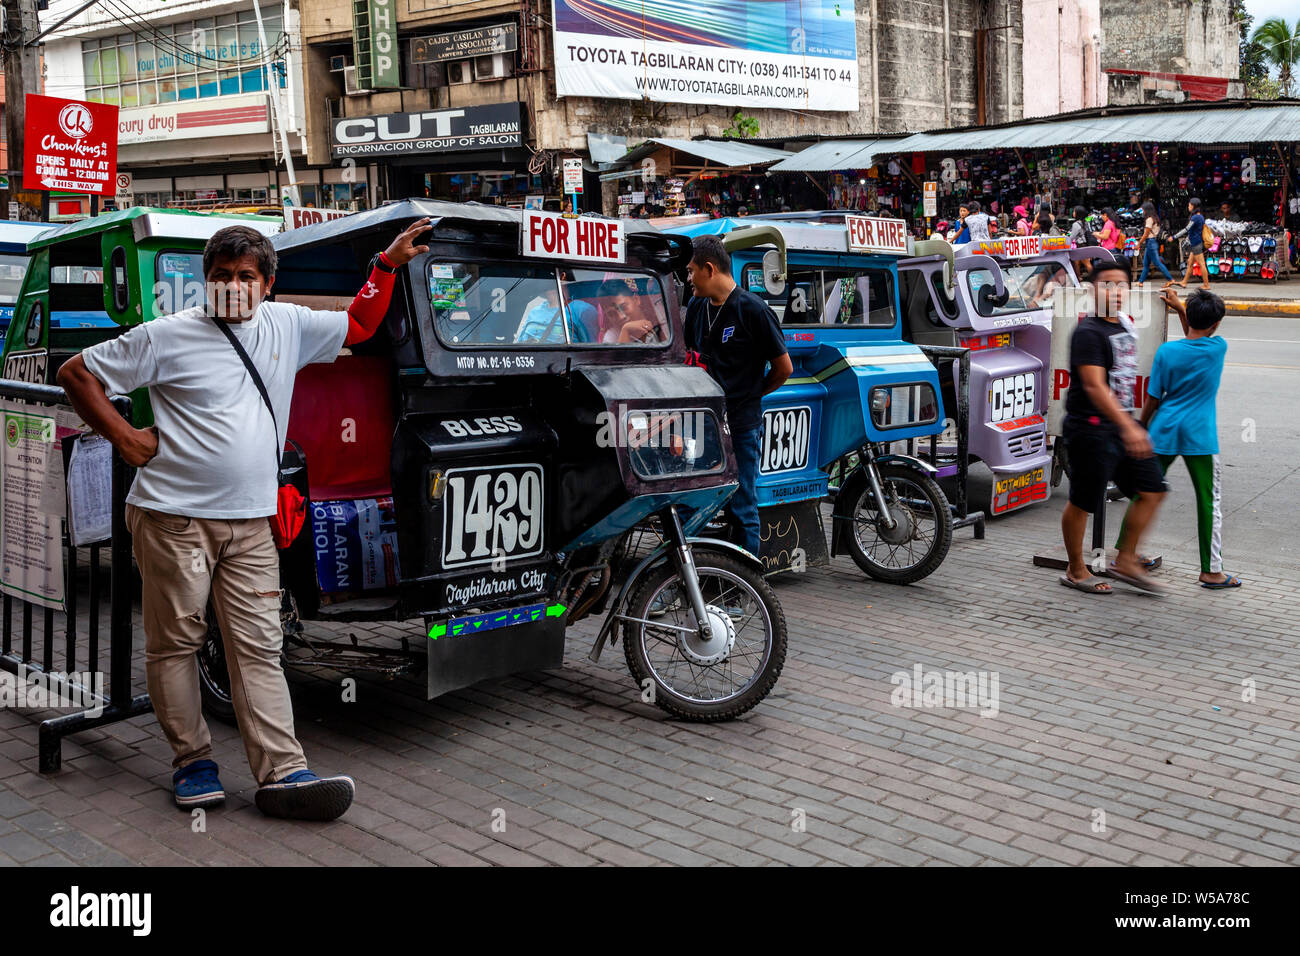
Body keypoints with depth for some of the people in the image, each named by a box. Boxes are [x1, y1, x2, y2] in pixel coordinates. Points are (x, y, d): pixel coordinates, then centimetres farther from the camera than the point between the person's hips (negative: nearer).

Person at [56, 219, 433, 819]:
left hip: (251, 523, 3)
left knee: (259, 646, -1)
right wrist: (125, 438, -3)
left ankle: (283, 774, -4)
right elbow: (77, 373, 3)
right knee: (175, 642, 4)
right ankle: (192, 762, 17)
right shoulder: (168, 336, -3)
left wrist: (388, 263, 18)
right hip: (174, 517, -3)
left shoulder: (287, 326, 10)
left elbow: (358, 327, 25)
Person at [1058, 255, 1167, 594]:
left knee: (1152, 490, 6)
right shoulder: (1088, 331, -15)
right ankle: (1076, 571, 17)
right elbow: (1094, 386, -25)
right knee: (1083, 502, 2)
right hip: (1091, 428, -9)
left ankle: (1126, 561, 18)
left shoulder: (1126, 325, 12)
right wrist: (1128, 427, -32)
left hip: (1123, 423, 9)